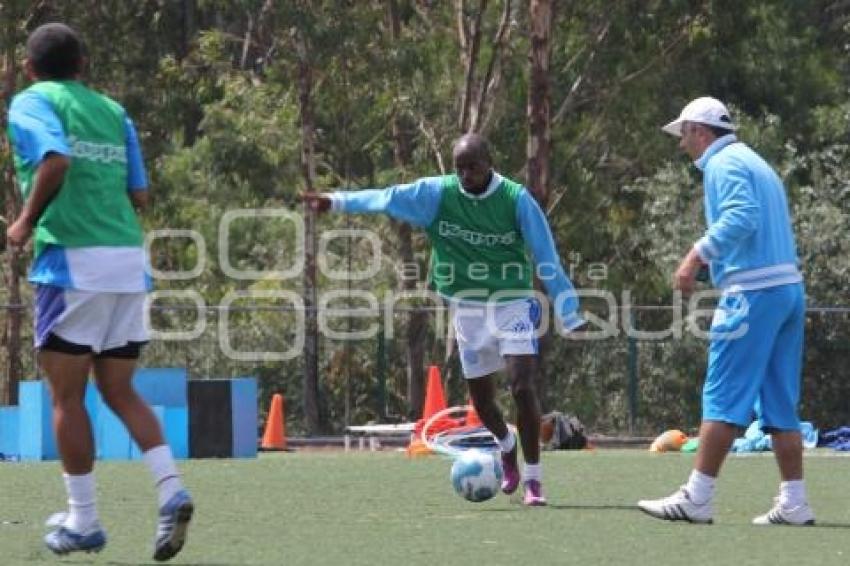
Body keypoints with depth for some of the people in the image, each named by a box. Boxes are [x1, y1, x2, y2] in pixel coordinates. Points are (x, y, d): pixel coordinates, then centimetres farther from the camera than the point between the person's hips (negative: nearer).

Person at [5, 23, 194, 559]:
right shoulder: (113, 112, 17)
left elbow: (56, 161, -18)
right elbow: (140, 194, 12)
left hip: (73, 260, -5)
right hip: (129, 260, 6)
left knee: (68, 397, 4)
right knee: (120, 391, 13)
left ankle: (83, 521, 5)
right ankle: (172, 491, -6)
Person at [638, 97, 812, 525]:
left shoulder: (723, 164, -6)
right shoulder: (754, 163, 23)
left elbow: (742, 216, -23)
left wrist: (698, 254, -24)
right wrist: (707, 258, 17)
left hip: (753, 293, -9)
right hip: (788, 286, 9)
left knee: (723, 399, -8)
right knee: (779, 404, 8)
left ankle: (696, 499, -8)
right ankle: (793, 503, 5)